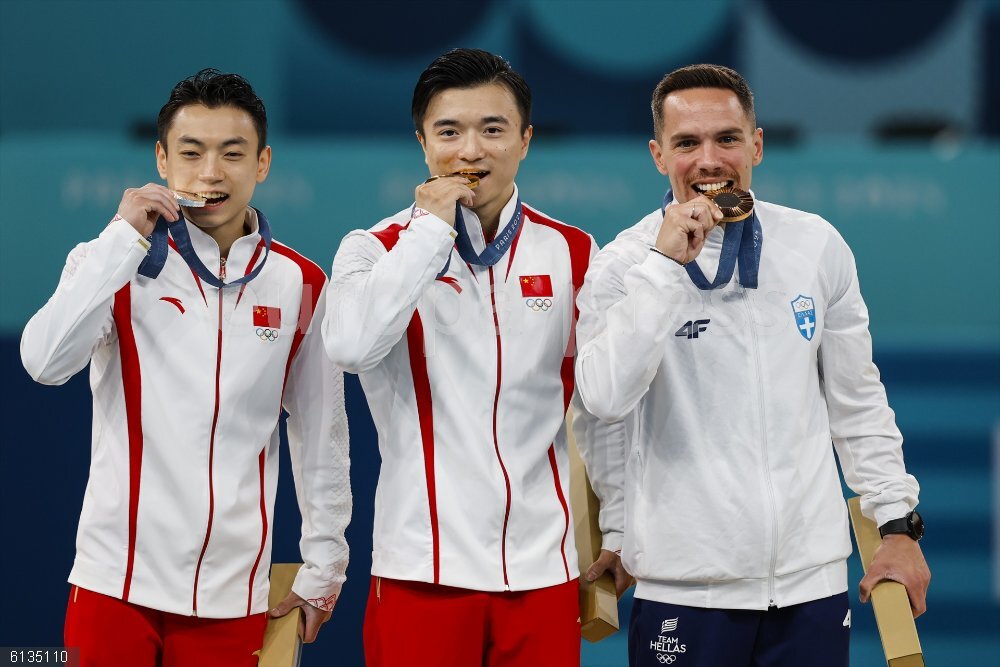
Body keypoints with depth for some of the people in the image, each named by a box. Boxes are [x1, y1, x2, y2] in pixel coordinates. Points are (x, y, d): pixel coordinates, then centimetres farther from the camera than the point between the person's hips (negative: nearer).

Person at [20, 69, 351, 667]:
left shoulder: (300, 285, 4)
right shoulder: (116, 263, 0)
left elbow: (321, 432, 10)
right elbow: (46, 364, -16)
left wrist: (323, 569, 10)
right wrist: (125, 238, -16)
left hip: (232, 593, 1)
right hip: (118, 580, -1)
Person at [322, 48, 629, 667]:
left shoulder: (572, 253, 6)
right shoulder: (378, 249, -1)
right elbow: (351, 347, -22)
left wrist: (622, 530, 13)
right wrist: (432, 228, -15)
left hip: (543, 567, 2)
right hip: (424, 568, -2)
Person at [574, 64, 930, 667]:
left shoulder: (817, 247, 4)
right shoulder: (623, 264, -4)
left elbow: (857, 401, 12)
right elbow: (605, 399, -19)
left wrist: (897, 524, 8)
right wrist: (666, 265, -20)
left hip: (813, 576, 3)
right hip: (687, 587, -3)